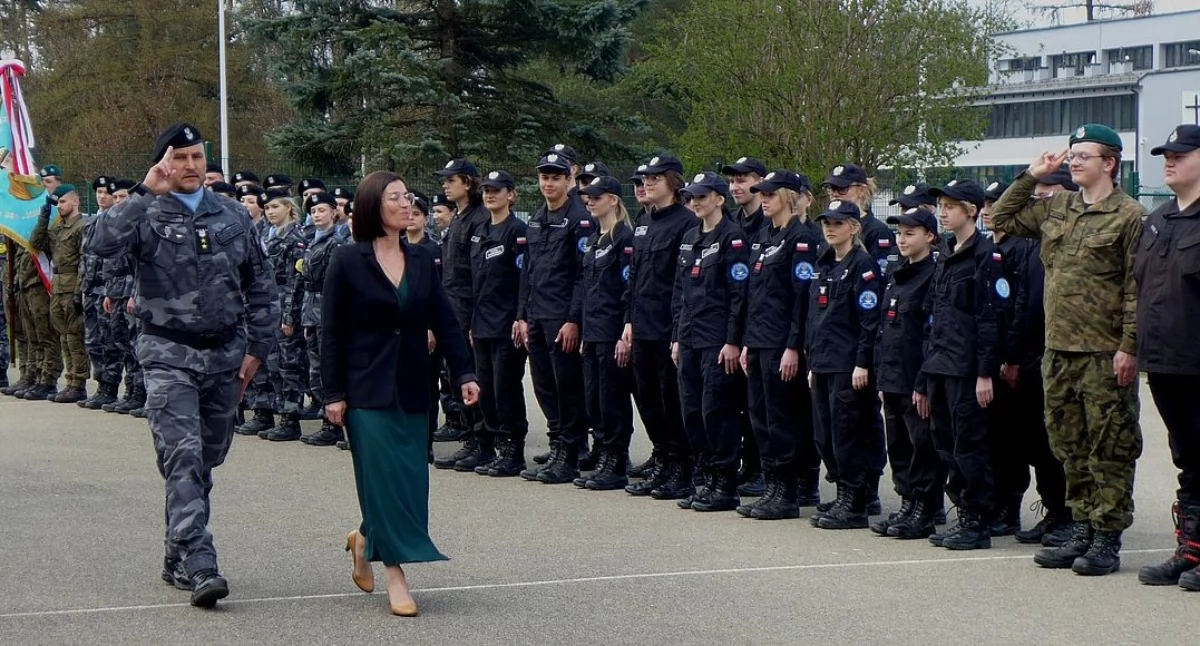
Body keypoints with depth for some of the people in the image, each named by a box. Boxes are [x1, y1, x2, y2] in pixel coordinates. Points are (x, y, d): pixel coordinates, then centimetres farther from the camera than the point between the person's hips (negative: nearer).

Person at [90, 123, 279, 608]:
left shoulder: (232, 216, 8)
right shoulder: (148, 215, -4)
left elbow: (260, 286, 13)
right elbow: (104, 244, -25)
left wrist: (256, 346, 7)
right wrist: (147, 194, -24)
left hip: (224, 356, 4)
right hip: (169, 356, -4)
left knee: (206, 461, 13)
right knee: (183, 459, -14)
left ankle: (178, 556, 27)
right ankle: (199, 566, -18)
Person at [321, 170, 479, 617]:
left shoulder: (420, 260, 7)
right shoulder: (347, 261, -5)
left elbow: (444, 321, 6)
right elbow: (331, 331, -5)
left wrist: (464, 374, -3)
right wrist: (333, 393, -9)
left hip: (411, 389, 5)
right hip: (367, 390, -5)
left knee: (411, 478, 4)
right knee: (383, 476, -8)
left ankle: (365, 540, 29)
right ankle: (395, 575, -1)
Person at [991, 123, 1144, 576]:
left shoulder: (1129, 215, -6)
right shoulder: (1055, 208, 12)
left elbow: (1137, 288, -9)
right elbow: (1001, 219, 21)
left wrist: (1129, 347, -15)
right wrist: (1031, 177, 11)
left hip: (1105, 354, -7)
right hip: (1058, 351, 7)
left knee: (1109, 449, -1)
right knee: (1070, 448, 12)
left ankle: (1107, 540, 5)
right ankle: (1081, 531, 21)